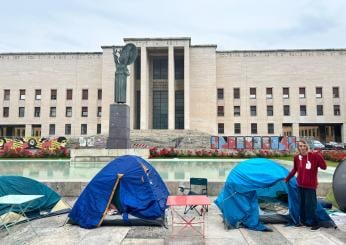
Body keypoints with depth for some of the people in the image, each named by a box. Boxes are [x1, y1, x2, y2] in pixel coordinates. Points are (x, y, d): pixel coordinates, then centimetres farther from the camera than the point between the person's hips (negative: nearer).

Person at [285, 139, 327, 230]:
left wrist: (319, 156, -33)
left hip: (310, 186, -5)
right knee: (301, 204, 15)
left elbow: (324, 167, -20)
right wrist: (287, 178, 20)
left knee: (310, 205, -3)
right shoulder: (297, 157, -1)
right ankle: (303, 221, 31)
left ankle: (315, 223, 14)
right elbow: (294, 170, 13)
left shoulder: (314, 156, -15)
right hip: (300, 185, 5)